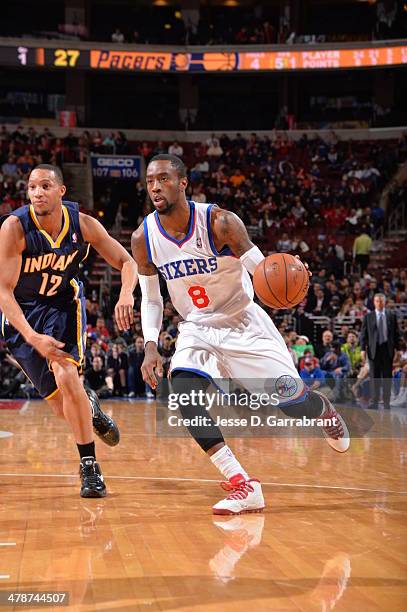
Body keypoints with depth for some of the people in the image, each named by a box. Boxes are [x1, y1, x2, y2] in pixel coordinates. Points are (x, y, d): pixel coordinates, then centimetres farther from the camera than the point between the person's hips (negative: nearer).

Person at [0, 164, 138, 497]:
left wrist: (126, 295, -31)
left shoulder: (83, 224, -17)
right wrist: (33, 338, -40)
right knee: (64, 405, 0)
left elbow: (127, 261, -8)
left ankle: (90, 467, -14)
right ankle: (89, 406, 39)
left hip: (64, 304, 0)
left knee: (66, 375, -26)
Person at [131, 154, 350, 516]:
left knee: (291, 400, -7)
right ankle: (243, 486, -20)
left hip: (243, 322, -3)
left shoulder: (220, 222, -22)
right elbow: (151, 299, 3)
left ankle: (324, 411, 35)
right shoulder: (144, 239, -10)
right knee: (184, 396, -25)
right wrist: (151, 346, -10)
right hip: (197, 328, 3)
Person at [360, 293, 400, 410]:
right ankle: (374, 402, 5)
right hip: (374, 349, -1)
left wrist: (397, 348, -1)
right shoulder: (368, 317, 4)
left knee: (387, 376, 3)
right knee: (374, 377, 1)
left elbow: (396, 333, 6)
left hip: (388, 349, 1)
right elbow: (363, 334, 3)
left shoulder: (391, 316, 6)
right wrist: (363, 349, -6)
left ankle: (386, 402, 9)